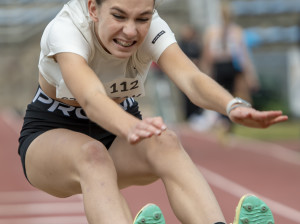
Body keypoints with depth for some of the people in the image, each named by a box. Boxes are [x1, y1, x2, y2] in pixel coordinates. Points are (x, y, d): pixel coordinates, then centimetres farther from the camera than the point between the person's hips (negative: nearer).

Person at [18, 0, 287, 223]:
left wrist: (234, 107, -59)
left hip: (116, 134, 3)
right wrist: (130, 127, -70)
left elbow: (191, 79, -37)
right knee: (92, 154, -40)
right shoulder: (65, 29, -29)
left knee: (164, 142, -33)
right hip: (52, 136, -3)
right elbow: (90, 98, -49)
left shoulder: (151, 29, -18)